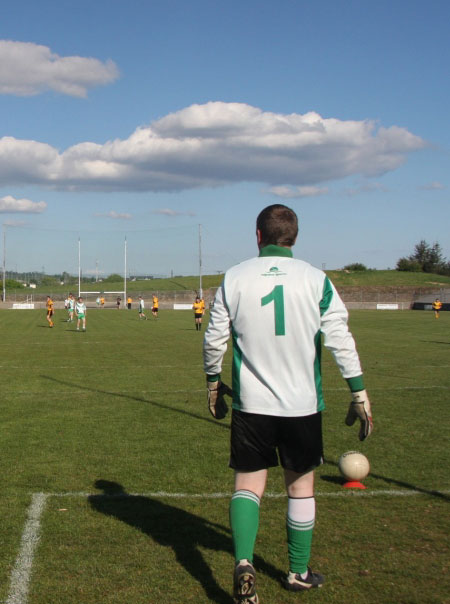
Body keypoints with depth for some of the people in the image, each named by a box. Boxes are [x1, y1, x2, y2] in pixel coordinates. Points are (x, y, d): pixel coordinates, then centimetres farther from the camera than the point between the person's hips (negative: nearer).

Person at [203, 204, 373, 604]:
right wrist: (359, 394, 1)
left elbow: (214, 339, 1)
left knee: (248, 483, 8)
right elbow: (341, 340, -6)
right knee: (301, 484, 15)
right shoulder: (315, 279, -4)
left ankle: (244, 562, -14)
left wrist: (213, 383, 16)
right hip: (302, 404, 0)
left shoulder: (234, 279, -2)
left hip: (251, 404, 0)